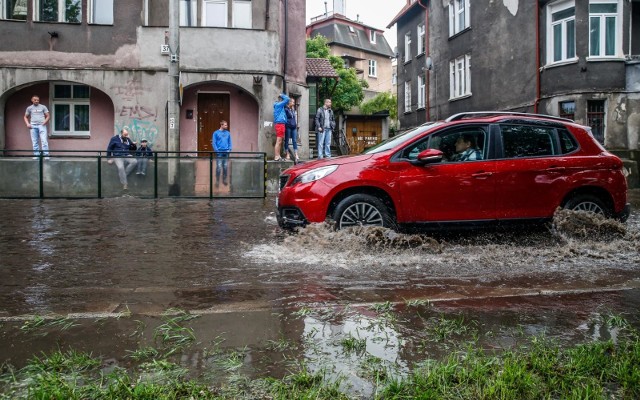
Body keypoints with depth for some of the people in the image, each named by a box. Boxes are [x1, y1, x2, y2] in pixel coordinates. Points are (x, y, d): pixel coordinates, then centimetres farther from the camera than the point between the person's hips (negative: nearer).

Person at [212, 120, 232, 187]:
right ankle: (217, 181, 2)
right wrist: (217, 150, -12)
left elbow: (230, 142, 12)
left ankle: (224, 180, 19)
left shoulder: (228, 133, 8)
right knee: (219, 167, -7)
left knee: (225, 167, 8)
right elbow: (214, 143, -4)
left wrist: (229, 149, -1)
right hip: (219, 153, -4)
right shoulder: (216, 133, -3)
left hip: (226, 152, 4)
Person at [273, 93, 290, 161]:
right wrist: (282, 95, 4)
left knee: (280, 142, 11)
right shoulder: (279, 105, -7)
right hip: (280, 124, -10)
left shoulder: (279, 105, 20)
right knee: (278, 142, -10)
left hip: (281, 124, 10)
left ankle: (278, 156, 13)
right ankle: (276, 156, -11)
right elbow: (287, 99, -11)